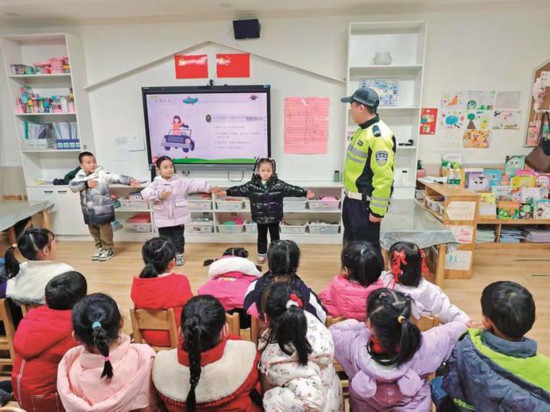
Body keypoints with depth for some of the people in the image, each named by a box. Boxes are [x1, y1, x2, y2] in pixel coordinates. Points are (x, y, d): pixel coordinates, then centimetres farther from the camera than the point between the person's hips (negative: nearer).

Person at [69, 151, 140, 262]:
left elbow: (116, 177, -24)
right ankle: (100, 248, 35)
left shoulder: (102, 174, -12)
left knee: (105, 230, 5)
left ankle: (108, 249, 21)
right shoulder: (80, 176, 4)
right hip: (88, 211, 6)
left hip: (103, 210, -6)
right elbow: (72, 186, -8)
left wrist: (129, 180, -39)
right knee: (94, 231, 19)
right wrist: (85, 184, -21)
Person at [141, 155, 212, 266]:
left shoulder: (181, 182, -6)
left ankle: (179, 254, 34)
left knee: (178, 238, 14)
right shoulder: (156, 183, -6)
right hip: (163, 219, 0)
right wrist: (159, 195, -28)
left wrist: (210, 187, -26)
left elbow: (196, 184, -14)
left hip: (179, 218, 0)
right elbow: (145, 193, -17)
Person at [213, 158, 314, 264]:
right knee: (261, 236, 18)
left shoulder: (279, 184, -10)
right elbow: (240, 189, -10)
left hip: (274, 217, -1)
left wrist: (305, 193, -23)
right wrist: (225, 192, -19)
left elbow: (291, 189, -14)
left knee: (275, 236, 14)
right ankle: (261, 255, 36)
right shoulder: (252, 184, -8)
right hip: (260, 217, 1)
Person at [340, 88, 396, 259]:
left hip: (366, 203, -10)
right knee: (351, 244, 22)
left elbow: (383, 177, -26)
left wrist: (377, 210, -23)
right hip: (352, 199, 10)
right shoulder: (362, 130, 10)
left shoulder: (379, 136, -22)